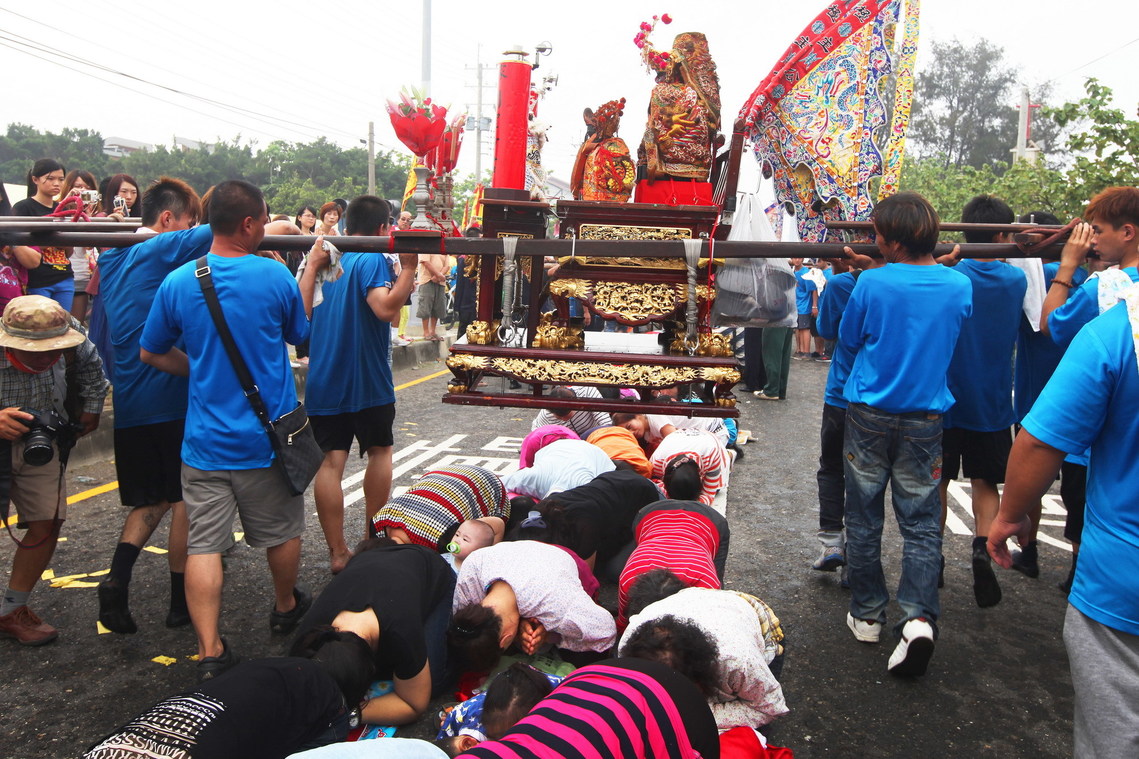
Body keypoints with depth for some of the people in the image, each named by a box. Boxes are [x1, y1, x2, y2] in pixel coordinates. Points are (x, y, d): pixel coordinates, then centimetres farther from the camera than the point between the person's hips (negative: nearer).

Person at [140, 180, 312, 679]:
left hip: (205, 439, 1)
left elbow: (151, 353, 8)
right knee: (282, 531, 20)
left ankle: (209, 651, 1)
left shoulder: (177, 282, -4)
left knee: (204, 545, 4)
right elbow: (300, 333, 7)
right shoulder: (274, 276, -11)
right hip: (268, 435, -1)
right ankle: (285, 607, 40)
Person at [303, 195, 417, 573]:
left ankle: (337, 552, 3)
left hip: (323, 382, 5)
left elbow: (304, 311, 18)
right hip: (367, 380, -4)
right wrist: (408, 268, -26)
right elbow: (386, 308, -27)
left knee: (330, 461, 1)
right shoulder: (372, 260, -10)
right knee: (380, 450, 16)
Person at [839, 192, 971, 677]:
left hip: (869, 415, -1)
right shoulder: (960, 286, -3)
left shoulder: (872, 282, -13)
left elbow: (848, 339, 2)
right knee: (921, 523, 8)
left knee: (864, 519, 11)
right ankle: (919, 616, -8)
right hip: (925, 417, 2)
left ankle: (867, 614, 21)